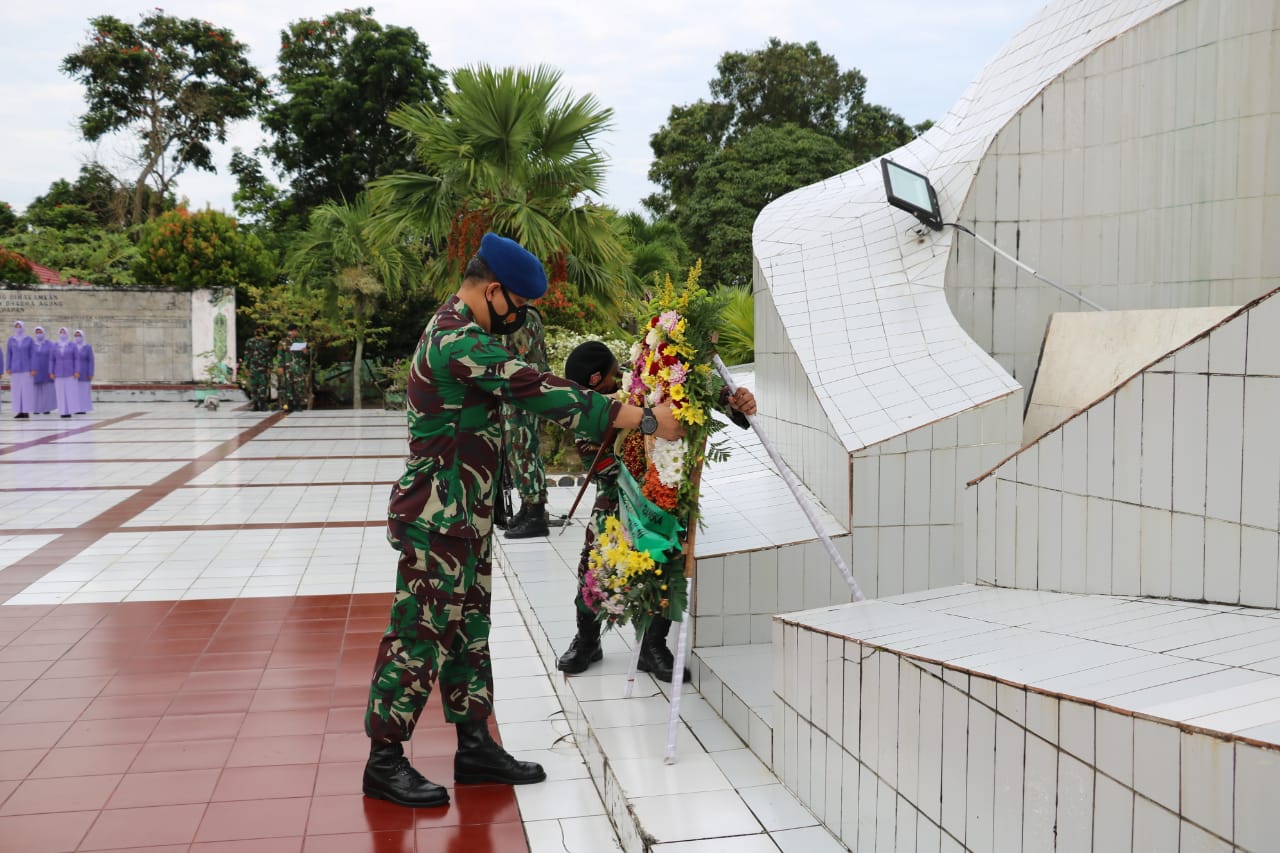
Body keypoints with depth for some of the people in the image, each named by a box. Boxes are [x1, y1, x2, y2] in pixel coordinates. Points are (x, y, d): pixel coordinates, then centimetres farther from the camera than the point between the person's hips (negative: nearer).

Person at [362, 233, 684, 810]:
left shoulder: (459, 332, 13)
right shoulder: (460, 343, -21)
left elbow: (524, 392, 19)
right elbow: (543, 393, -25)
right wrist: (646, 419, -22)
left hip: (462, 517, 10)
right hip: (437, 518, -10)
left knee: (467, 627, 15)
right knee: (421, 631, -1)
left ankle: (475, 746, 25)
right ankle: (384, 762, 12)